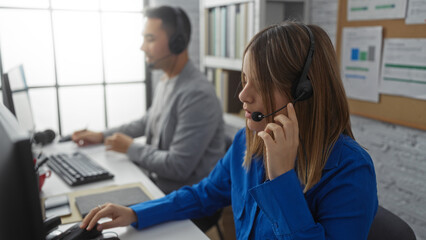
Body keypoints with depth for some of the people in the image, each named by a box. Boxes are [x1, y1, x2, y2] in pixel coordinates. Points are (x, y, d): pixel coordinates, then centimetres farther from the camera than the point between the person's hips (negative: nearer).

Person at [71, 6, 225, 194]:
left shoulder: (198, 94, -25)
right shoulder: (164, 83, 7)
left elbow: (178, 167, -25)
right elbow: (146, 122, 23)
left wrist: (131, 148, -11)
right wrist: (102, 136, 16)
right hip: (157, 184, 8)